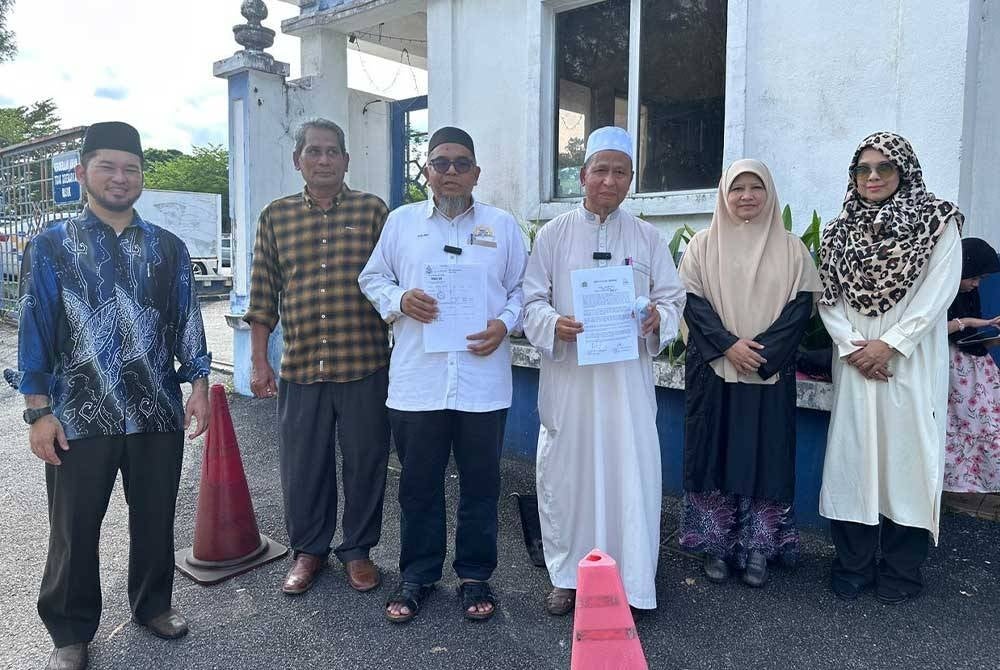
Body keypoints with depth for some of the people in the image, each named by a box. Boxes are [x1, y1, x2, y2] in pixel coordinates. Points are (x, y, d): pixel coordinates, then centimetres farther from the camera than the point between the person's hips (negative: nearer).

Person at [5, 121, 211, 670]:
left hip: (159, 413, 2)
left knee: (155, 520, 14)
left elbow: (187, 322, 8)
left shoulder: (168, 248, 7)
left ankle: (153, 604, 36)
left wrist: (198, 385, 1)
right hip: (80, 416, -2)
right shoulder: (50, 246, 1)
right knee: (74, 530, 10)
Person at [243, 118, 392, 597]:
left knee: (365, 460, 8)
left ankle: (358, 549, 28)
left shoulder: (373, 210, 4)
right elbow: (263, 295, 9)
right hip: (300, 365, 2)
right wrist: (258, 361, 5)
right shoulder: (276, 216, 9)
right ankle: (308, 549, 31)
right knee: (302, 464, 10)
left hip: (366, 364, -1)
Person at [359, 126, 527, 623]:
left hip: (483, 381, 0)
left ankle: (475, 575, 27)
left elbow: (521, 288, 9)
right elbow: (372, 277, 12)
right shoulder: (401, 221, 9)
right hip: (416, 381, 1)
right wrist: (399, 299, -8)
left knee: (480, 483, 10)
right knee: (419, 484, 11)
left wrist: (504, 324, -9)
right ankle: (417, 574, 29)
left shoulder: (503, 225, 8)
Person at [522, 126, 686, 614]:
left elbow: (673, 298, 9)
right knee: (564, 472, 7)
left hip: (627, 376, 0)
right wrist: (553, 324, -18)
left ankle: (631, 582, 16)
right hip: (567, 376, 0)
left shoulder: (647, 238, 8)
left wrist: (658, 317, -14)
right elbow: (531, 299, 3)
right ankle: (567, 575, 25)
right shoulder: (554, 234, 6)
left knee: (630, 472, 0)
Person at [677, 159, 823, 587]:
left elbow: (801, 307, -1)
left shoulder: (790, 248, 6)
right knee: (714, 453, 3)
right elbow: (691, 302, -3)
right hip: (713, 372, 0)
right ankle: (716, 545, 15)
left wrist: (761, 353, -13)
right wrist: (729, 346, -15)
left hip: (771, 375, 1)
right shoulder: (702, 246, 5)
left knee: (765, 456, 3)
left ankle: (758, 548, 15)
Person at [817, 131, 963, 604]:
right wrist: (850, 346, -9)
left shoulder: (938, 222, 2)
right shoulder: (840, 231, 10)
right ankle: (852, 567, 14)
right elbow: (828, 296, 5)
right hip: (854, 362, 2)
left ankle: (901, 571, 14)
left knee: (906, 453, 0)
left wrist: (890, 344, -13)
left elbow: (938, 293, -6)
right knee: (853, 453, 3)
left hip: (911, 362, -2)